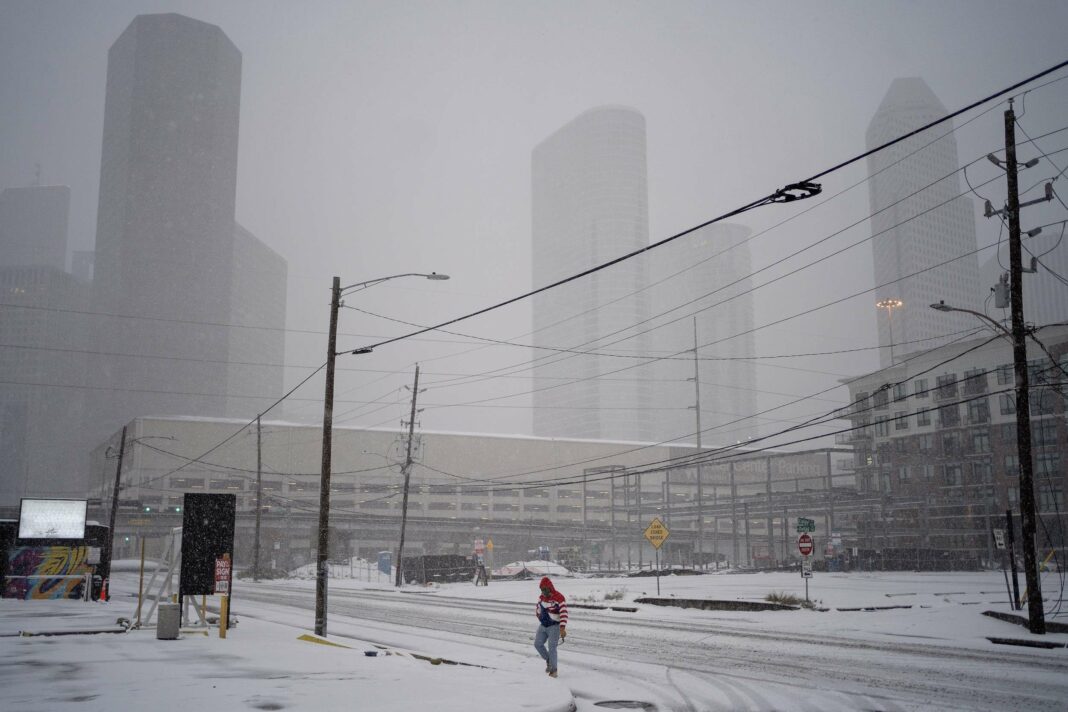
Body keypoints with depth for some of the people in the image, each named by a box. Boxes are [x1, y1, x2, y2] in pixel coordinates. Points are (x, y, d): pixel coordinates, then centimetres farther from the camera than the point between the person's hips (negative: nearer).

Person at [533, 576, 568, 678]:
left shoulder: (559, 598, -18)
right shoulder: (541, 597, 4)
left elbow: (564, 613, -24)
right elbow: (538, 610, 22)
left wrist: (562, 628, -30)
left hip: (554, 626, -7)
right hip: (543, 626, 7)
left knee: (551, 647, -12)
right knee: (537, 644, 1)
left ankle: (554, 670, 0)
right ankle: (548, 661, 22)